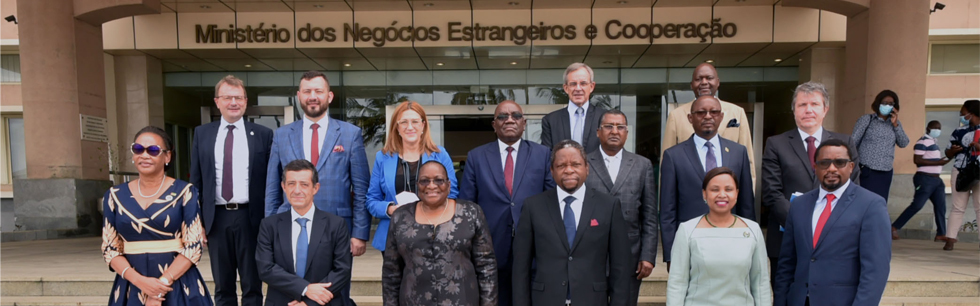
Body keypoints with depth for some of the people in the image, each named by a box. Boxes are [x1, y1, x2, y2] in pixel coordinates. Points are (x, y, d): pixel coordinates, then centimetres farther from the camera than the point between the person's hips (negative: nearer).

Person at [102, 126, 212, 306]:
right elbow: (110, 249, 3)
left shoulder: (185, 192, -5)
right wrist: (139, 280, -12)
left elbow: (193, 247, -8)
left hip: (177, 287, -2)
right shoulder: (115, 196, 4)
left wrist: (162, 285, -17)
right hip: (131, 287, 2)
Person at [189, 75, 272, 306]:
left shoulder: (263, 134, 1)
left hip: (250, 218, -2)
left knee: (252, 286, 9)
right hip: (217, 218, 2)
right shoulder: (202, 134, 7)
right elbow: (196, 181, 8)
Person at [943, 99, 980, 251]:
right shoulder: (959, 131, 9)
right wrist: (952, 150, -9)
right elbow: (948, 153, 13)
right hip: (960, 173, 1)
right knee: (958, 207, 2)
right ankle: (950, 239, 1)